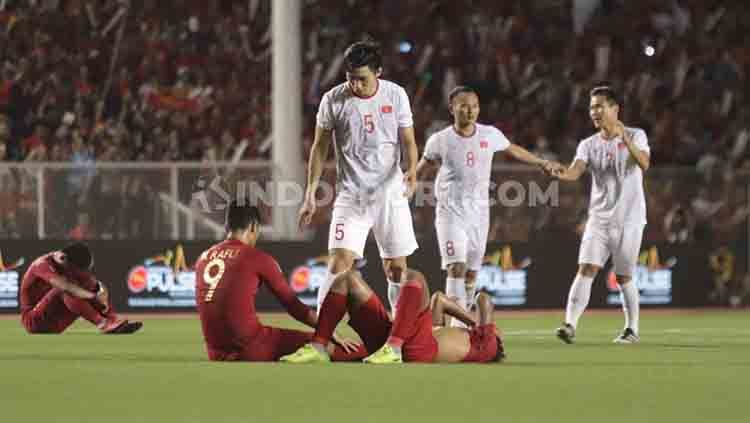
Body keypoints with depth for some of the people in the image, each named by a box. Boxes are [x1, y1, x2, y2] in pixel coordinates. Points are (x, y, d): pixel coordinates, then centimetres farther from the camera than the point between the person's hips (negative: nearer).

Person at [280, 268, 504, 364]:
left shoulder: (487, 344, 19)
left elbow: (484, 301, 17)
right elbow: (439, 298, 47)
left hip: (419, 350, -8)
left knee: (414, 278, -23)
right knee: (348, 278, 6)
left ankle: (392, 348, -40)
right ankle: (318, 348, -16)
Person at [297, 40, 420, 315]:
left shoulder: (396, 95, -1)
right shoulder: (333, 100, -4)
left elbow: (408, 141, 4)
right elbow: (320, 148, 4)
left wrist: (412, 170, -18)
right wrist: (310, 194, 0)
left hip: (390, 193, 2)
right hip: (351, 196, -1)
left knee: (396, 269, 6)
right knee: (339, 264, -14)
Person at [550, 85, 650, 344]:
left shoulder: (636, 136, -1)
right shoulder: (589, 145, 7)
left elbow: (644, 164, -20)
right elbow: (575, 172, -10)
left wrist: (626, 139, -33)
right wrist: (561, 174, -33)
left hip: (629, 219, -2)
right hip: (599, 218, 2)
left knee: (623, 277, 2)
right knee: (586, 269, -12)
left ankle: (632, 329, 18)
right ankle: (570, 325, -19)